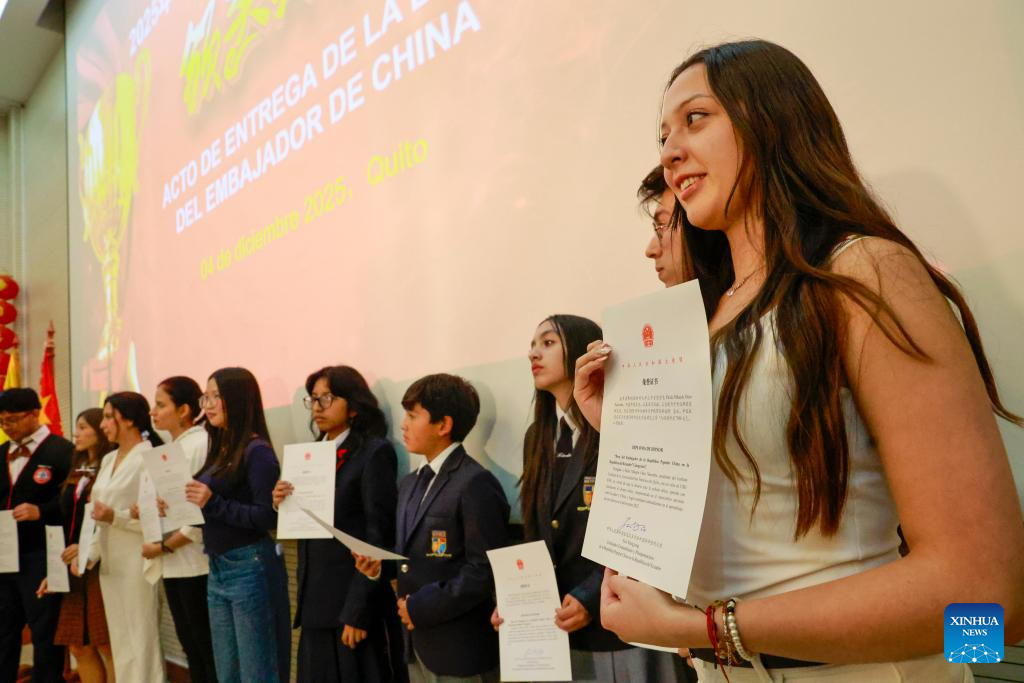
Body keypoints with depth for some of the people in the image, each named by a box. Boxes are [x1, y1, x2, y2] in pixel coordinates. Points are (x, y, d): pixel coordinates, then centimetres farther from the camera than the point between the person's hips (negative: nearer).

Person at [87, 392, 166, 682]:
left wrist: (115, 517, -24)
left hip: (137, 564, -8)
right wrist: (88, 554, 7)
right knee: (120, 645, 14)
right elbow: (99, 518, 17)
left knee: (142, 643, -2)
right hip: (110, 564, 8)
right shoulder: (109, 459, 14)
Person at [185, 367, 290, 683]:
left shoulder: (257, 451, -12)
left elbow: (268, 517, -18)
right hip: (217, 570, 9)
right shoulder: (220, 450, 12)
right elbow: (213, 512, 15)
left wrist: (213, 503, -23)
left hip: (250, 568, -9)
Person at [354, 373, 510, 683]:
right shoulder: (410, 484, 13)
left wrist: (422, 607, -18)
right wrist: (381, 564, 0)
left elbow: (485, 571, -21)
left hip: (460, 647, -8)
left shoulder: (476, 483, -16)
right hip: (419, 643, 8)